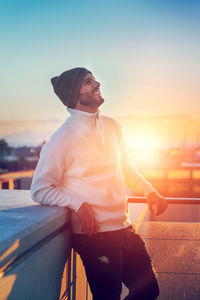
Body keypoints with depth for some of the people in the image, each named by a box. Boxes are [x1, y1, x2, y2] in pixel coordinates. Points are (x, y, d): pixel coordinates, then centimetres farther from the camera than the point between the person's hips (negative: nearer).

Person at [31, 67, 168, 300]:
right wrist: (78, 204, -20)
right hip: (93, 235, -6)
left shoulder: (112, 126, 7)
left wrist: (149, 191, 7)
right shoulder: (62, 139, -12)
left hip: (124, 229, 7)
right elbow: (39, 190, -8)